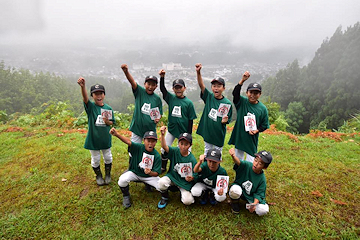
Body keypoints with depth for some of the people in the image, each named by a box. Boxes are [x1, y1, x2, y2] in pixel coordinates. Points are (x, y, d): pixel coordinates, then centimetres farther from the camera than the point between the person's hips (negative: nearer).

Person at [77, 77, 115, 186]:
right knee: (95, 159, 14)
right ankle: (98, 176, 38)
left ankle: (108, 174, 40)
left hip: (106, 138, 2)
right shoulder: (90, 106, -11)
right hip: (93, 138, -2)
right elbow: (85, 98, -33)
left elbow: (112, 122, 6)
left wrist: (107, 122, -19)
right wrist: (82, 86, -53)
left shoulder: (109, 108, -3)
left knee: (108, 158, 17)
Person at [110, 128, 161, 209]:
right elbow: (128, 141, -38)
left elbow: (156, 173, -14)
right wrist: (116, 134, -56)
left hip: (149, 176, 1)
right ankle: (126, 196, 4)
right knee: (122, 180, -30)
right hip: (134, 173, -1)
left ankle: (148, 184, 19)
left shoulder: (157, 156, -15)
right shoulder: (139, 147, -18)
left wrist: (150, 173, -39)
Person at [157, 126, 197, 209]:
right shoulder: (175, 151, -10)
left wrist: (191, 178, -30)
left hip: (185, 181, -1)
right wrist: (162, 135, -48)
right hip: (172, 177, 1)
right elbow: (164, 147, -30)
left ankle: (183, 192, 20)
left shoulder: (192, 159, -11)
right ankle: (164, 198, 4)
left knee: (187, 201, -18)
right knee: (162, 182, -30)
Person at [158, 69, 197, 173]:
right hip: (171, 129, 3)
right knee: (164, 149, 8)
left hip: (184, 131, -3)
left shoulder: (188, 102, -8)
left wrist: (189, 135, -6)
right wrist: (162, 77, -28)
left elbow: (191, 119, -6)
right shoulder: (170, 98, 0)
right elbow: (162, 88, -12)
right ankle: (163, 168, 29)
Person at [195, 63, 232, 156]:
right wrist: (198, 72, -33)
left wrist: (224, 121, -28)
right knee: (207, 151, 21)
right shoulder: (209, 97, -6)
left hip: (219, 134, -2)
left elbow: (227, 120, -5)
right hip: (207, 131, 2)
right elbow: (201, 85, -18)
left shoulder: (227, 103, -12)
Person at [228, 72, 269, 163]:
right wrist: (242, 80, -36)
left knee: (250, 162, 6)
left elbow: (265, 125, 0)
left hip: (252, 139, -1)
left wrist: (256, 131, -18)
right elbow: (235, 93, -25)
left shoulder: (262, 108, -6)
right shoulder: (242, 102, -6)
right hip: (239, 136, 1)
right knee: (238, 159, 20)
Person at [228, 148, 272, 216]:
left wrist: (254, 204, -29)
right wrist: (233, 156, -66)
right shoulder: (246, 165, -20)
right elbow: (238, 162, -43)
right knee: (235, 190, -38)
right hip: (239, 188, -1)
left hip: (251, 196, 2)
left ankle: (250, 205, 14)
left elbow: (259, 194, -10)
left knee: (263, 210, -21)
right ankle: (235, 202, -1)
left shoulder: (262, 179, -14)